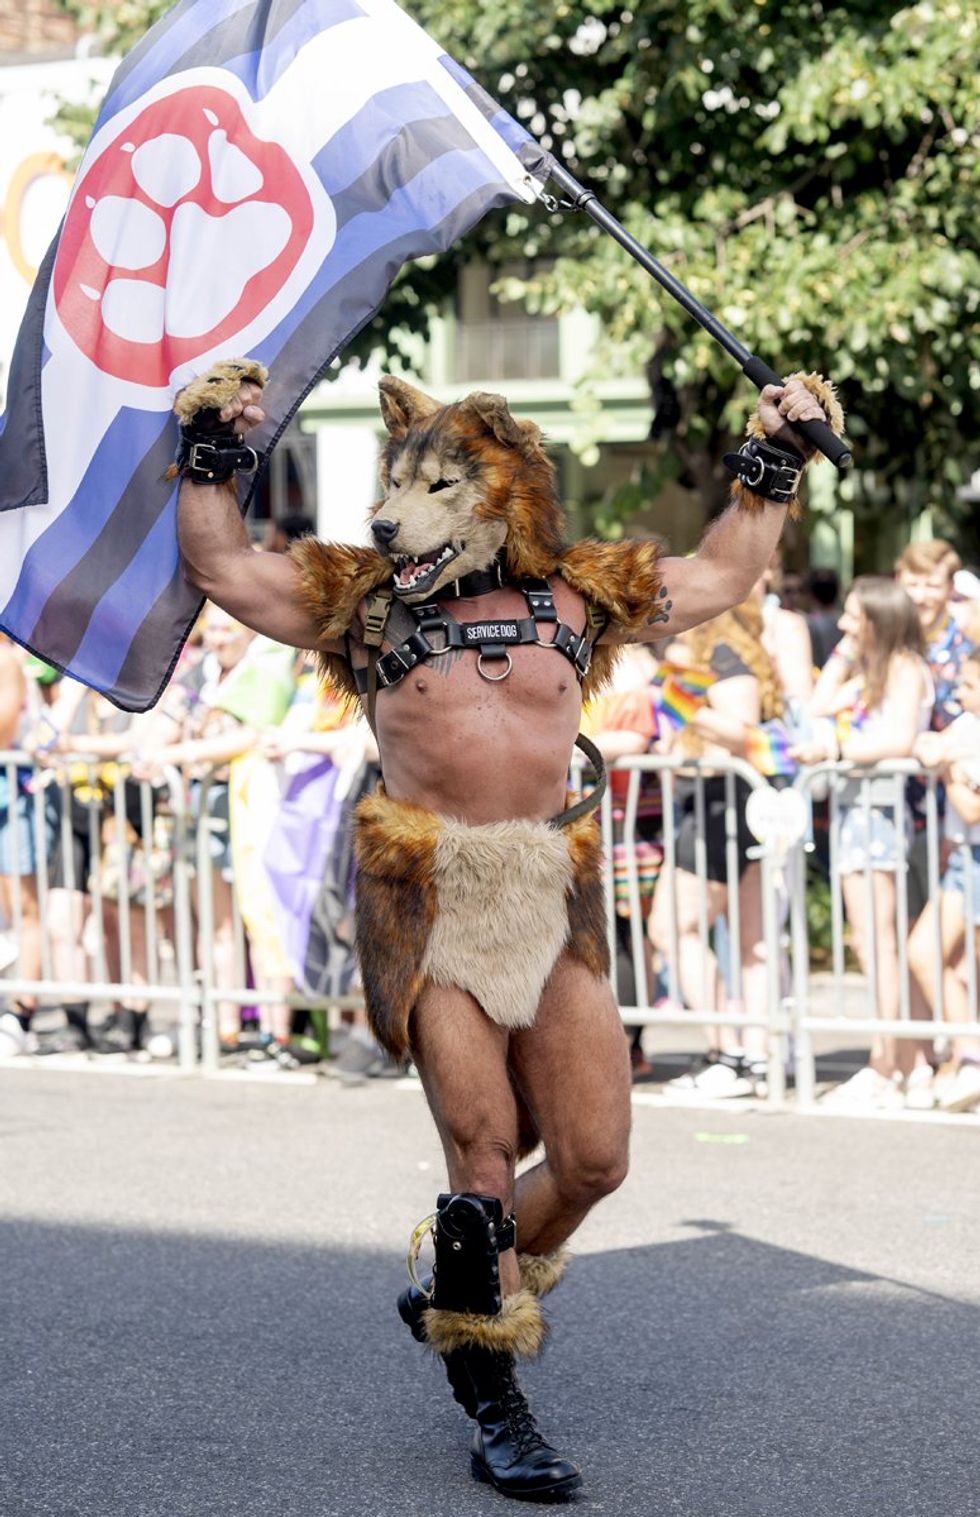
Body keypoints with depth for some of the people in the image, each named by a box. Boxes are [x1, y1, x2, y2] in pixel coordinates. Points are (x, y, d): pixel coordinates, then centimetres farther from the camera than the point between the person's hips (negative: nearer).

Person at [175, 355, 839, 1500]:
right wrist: (211, 452, 3)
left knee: (593, 1158, -1)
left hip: (556, 903, 3)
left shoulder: (575, 599, 11)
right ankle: (492, 1410, 7)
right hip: (428, 905, -3)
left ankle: (465, 1295, 27)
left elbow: (718, 577, 21)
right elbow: (221, 566, 10)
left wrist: (771, 464, 18)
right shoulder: (361, 599, 8)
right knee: (484, 1151, -5)